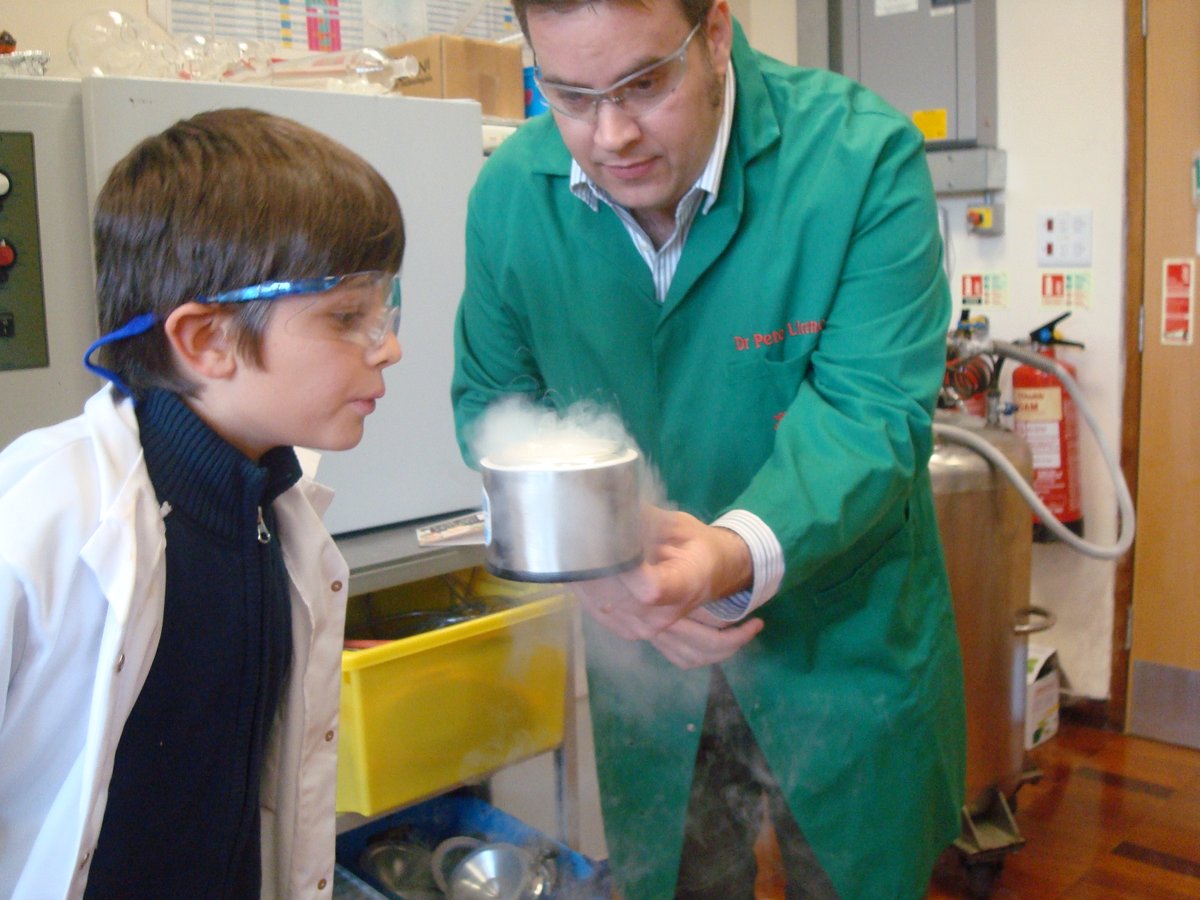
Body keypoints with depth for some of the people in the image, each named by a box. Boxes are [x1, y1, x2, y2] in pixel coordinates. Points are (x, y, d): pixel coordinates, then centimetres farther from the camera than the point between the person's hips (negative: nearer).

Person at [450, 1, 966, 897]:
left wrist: (737, 554, -43)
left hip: (841, 644, -2)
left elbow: (869, 410, -25)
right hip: (640, 654, 3)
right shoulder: (510, 193, -10)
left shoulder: (864, 156, -20)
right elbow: (490, 403, -2)